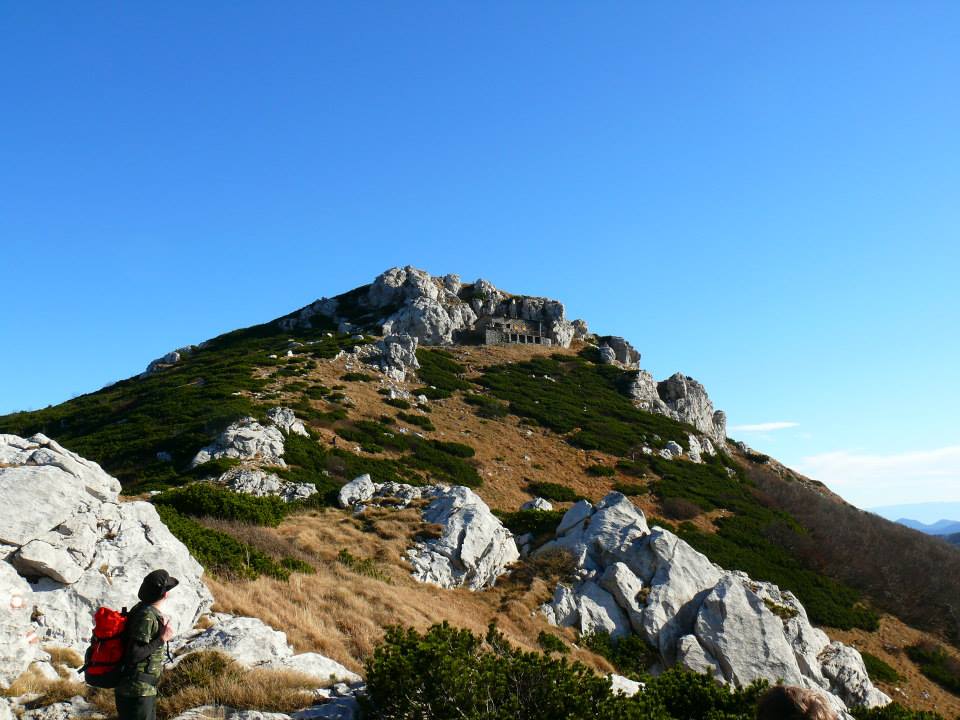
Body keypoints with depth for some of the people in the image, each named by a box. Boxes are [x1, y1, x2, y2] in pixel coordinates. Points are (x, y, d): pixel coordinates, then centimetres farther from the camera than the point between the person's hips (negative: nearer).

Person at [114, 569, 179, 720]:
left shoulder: (142, 609, 8)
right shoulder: (147, 616, -21)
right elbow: (134, 655, -24)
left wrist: (161, 626, 18)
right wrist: (161, 639, -20)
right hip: (137, 691, -10)